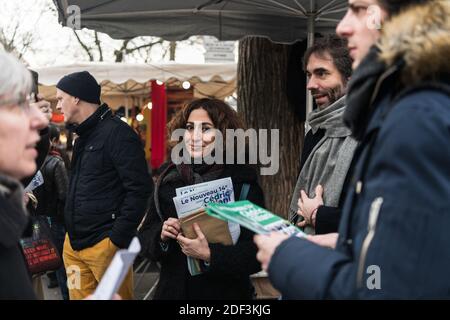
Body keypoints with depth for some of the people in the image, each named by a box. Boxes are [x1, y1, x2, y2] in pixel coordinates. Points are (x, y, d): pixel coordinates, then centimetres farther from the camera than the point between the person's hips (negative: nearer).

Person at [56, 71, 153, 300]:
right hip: (73, 243, 9)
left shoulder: (117, 133, -12)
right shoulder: (84, 137, 16)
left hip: (104, 244, -9)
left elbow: (140, 189, -18)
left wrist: (118, 240, -20)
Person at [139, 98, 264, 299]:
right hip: (172, 290, 3)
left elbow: (257, 253, -16)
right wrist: (161, 235, -15)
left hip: (226, 292, -3)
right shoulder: (169, 179, 1)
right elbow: (145, 237, 5)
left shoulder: (244, 182, -10)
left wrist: (209, 255, -27)